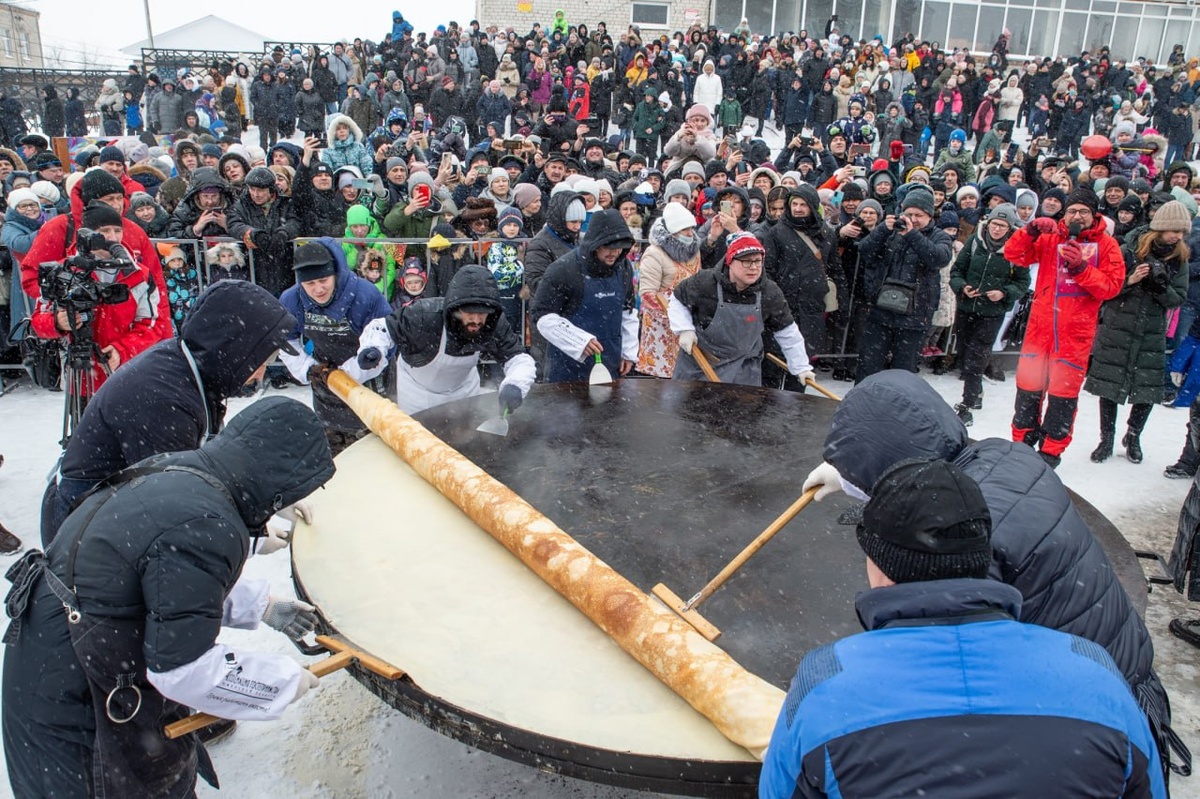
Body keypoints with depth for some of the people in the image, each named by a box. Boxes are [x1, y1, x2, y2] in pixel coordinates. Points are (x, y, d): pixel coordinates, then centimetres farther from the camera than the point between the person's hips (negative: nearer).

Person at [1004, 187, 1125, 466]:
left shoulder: (1107, 245, 3)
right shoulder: (1050, 238, 7)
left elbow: (1112, 286, -5)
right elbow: (1013, 255, -1)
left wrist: (1081, 267, -18)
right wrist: (1032, 230, -16)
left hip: (1076, 331, -2)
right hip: (1040, 326, 2)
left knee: (1064, 392, 2)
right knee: (1028, 386, 8)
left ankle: (1051, 451, 15)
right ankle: (1023, 441, 24)